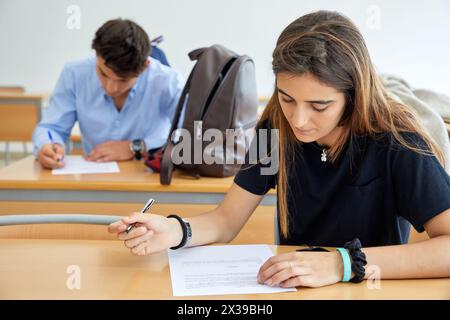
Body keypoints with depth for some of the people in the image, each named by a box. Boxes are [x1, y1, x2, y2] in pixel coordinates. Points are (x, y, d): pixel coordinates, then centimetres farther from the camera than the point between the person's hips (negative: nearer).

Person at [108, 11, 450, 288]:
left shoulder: (394, 141, -18)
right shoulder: (277, 128, -6)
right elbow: (227, 219, -3)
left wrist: (344, 263, -35)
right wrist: (174, 231, -24)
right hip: (293, 288, 2)